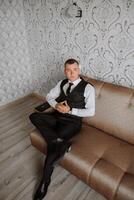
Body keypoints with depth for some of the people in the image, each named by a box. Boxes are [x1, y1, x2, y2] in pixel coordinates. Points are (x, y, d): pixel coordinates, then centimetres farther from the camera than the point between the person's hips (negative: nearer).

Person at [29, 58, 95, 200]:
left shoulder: (88, 87, -6)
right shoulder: (62, 83, 10)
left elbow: (91, 112, -10)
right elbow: (49, 97, 14)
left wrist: (70, 110, -18)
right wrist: (56, 105, -9)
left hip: (72, 122, -5)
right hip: (56, 117, 6)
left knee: (52, 145, -22)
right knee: (34, 116, -19)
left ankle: (45, 180, 1)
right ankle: (60, 142, -23)